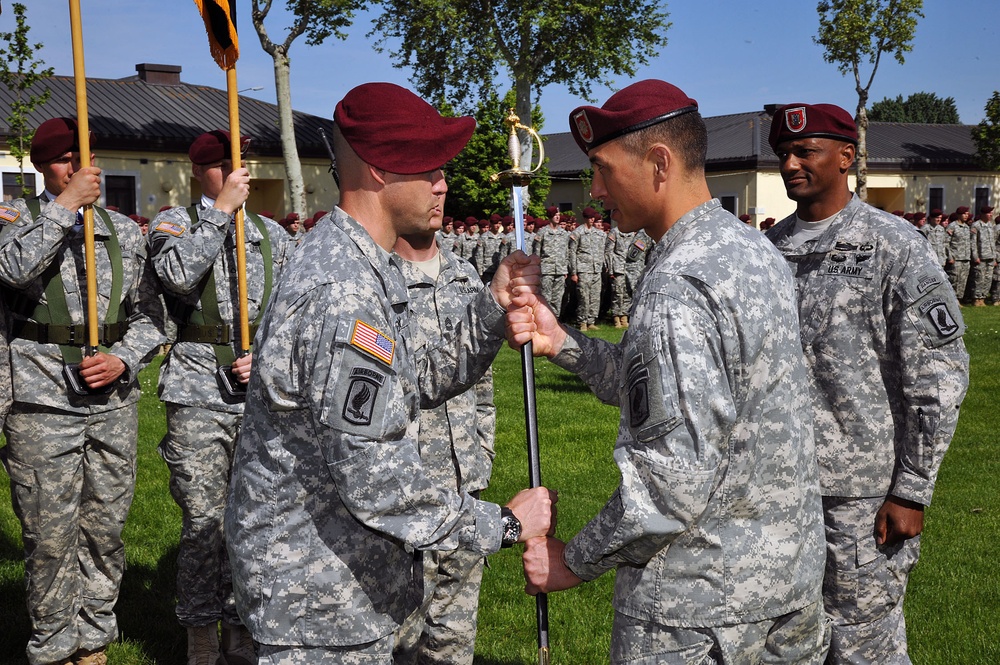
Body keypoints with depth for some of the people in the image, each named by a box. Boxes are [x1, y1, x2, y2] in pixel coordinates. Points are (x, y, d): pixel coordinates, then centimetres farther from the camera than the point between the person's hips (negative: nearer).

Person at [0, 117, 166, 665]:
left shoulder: (125, 231, 11)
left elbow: (149, 315, 12)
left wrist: (124, 360, -5)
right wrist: (66, 205, -17)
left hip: (114, 400, 3)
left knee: (106, 528, 10)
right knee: (50, 536, 1)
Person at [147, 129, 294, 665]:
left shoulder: (272, 233, 14)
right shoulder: (174, 222, 4)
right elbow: (178, 275, -18)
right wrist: (221, 210, -12)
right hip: (199, 391, -3)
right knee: (202, 521, -2)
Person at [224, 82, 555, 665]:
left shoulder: (365, 266, 7)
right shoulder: (343, 294, -27)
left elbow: (419, 383, 12)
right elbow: (375, 483, -30)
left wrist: (494, 306, 0)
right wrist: (503, 524, -19)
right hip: (320, 593, -10)